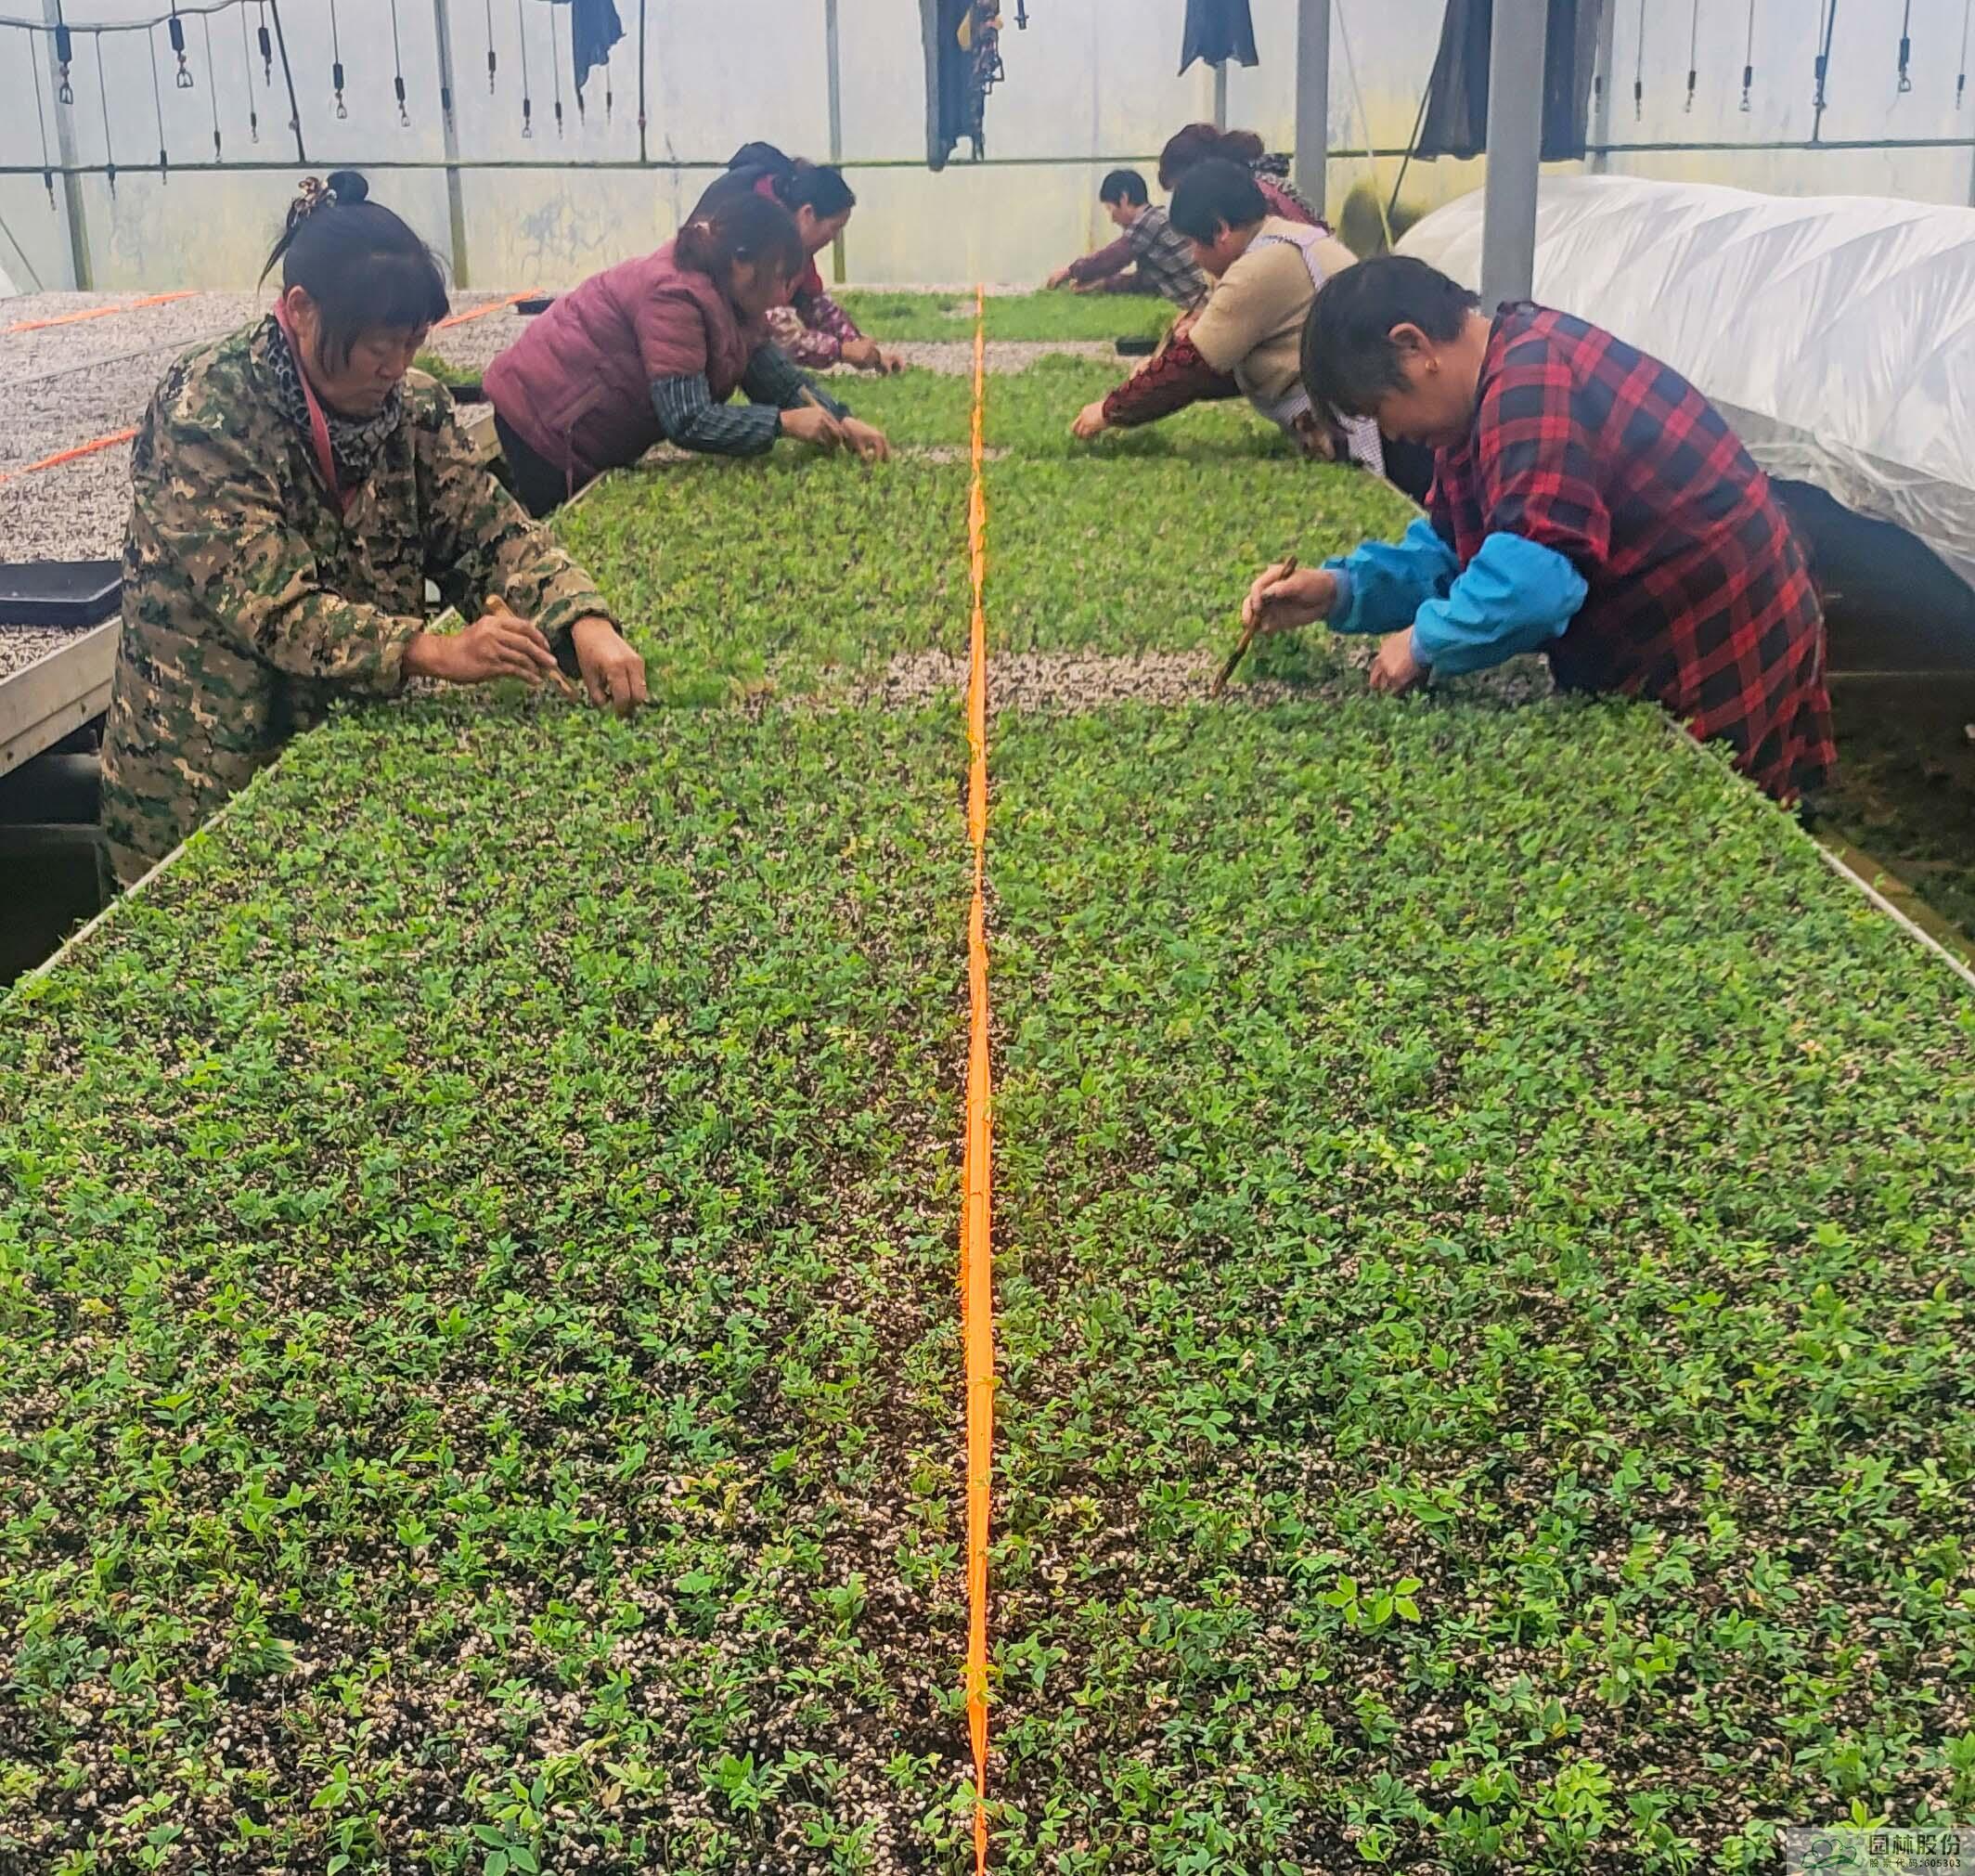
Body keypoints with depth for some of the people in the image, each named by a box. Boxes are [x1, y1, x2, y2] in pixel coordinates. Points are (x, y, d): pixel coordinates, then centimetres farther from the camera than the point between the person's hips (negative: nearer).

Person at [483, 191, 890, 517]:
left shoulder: (730, 296, -1)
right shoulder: (676, 296, -30)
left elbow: (781, 380, 3)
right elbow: (688, 422, -34)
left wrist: (840, 421, -12)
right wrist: (785, 422, -31)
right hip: (544, 421, -9)